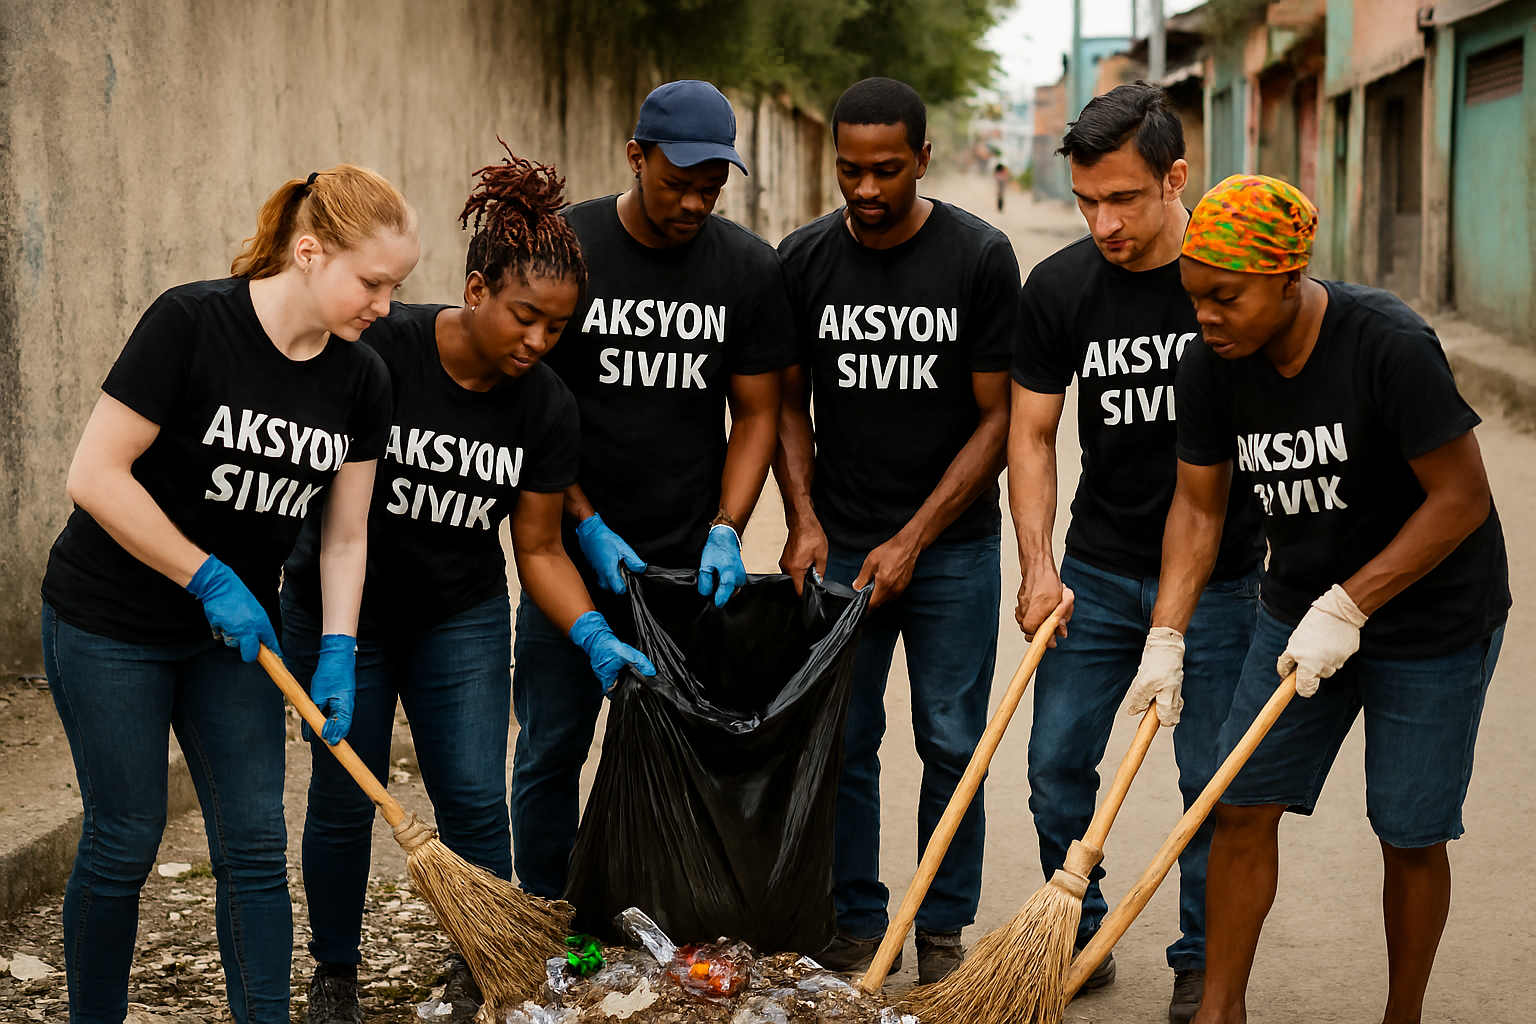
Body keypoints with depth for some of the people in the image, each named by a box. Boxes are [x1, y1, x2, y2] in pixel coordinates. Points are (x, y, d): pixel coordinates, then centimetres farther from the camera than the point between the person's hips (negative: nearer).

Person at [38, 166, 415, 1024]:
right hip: (111, 627, -5)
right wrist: (210, 579, -19)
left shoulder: (361, 381, -4)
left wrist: (338, 654, -8)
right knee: (126, 840, 3)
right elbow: (96, 475, -22)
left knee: (256, 844, 2)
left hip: (234, 631, 5)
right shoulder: (191, 324, -21)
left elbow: (345, 534, 3)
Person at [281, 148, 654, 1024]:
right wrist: (336, 637, -21)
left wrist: (595, 635, -17)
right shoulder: (381, 351, -21)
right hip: (345, 605, -3)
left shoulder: (547, 408, -9)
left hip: (463, 616, 3)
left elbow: (540, 550, -2)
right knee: (345, 796, 3)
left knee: (475, 796, -1)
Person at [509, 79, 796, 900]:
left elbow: (756, 414, 6)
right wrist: (586, 523, -10)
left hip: (691, 561, 1)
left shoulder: (749, 269, 1)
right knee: (553, 748, 4)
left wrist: (726, 529, -7)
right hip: (571, 551, -1)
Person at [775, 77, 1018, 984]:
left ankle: (944, 928, 18)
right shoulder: (804, 260, -1)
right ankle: (856, 923, 17)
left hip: (953, 545, -2)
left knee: (952, 745, 4)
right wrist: (804, 519, -7)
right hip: (840, 547, 2)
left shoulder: (980, 256, -8)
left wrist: (912, 542, -11)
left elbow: (997, 417, -6)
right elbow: (789, 404, 8)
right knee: (842, 742, 4)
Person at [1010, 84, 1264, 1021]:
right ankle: (1081, 939, 24)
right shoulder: (1058, 288, -4)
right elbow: (1032, 434, 3)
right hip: (1098, 568, 2)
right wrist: (1038, 567, -7)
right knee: (1059, 765, 5)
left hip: (1219, 577, -2)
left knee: (1215, 781, 4)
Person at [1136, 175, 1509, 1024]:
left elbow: (1462, 497, -23)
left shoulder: (1389, 345, -26)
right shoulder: (1211, 367, -10)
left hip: (1432, 619, -5)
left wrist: (1349, 606, -23)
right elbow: (1197, 507, 0)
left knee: (1409, 835, 4)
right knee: (1243, 804, 1)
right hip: (1302, 605, 5)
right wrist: (1166, 636, -9)